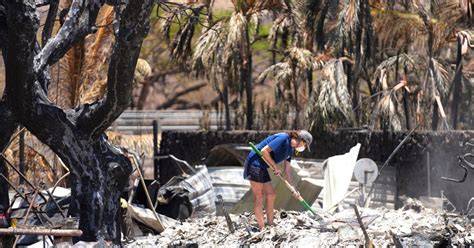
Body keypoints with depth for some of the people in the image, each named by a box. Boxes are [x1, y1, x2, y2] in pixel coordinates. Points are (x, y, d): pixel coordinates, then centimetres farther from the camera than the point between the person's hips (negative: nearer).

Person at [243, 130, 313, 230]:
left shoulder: (290, 149, 11)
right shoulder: (283, 138, -18)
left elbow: (287, 169, 16)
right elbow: (264, 151, -23)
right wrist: (275, 167, -15)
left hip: (262, 168, 10)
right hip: (255, 164, -10)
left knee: (271, 195, 12)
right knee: (258, 197, -5)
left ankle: (270, 224, 20)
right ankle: (262, 228, -3)